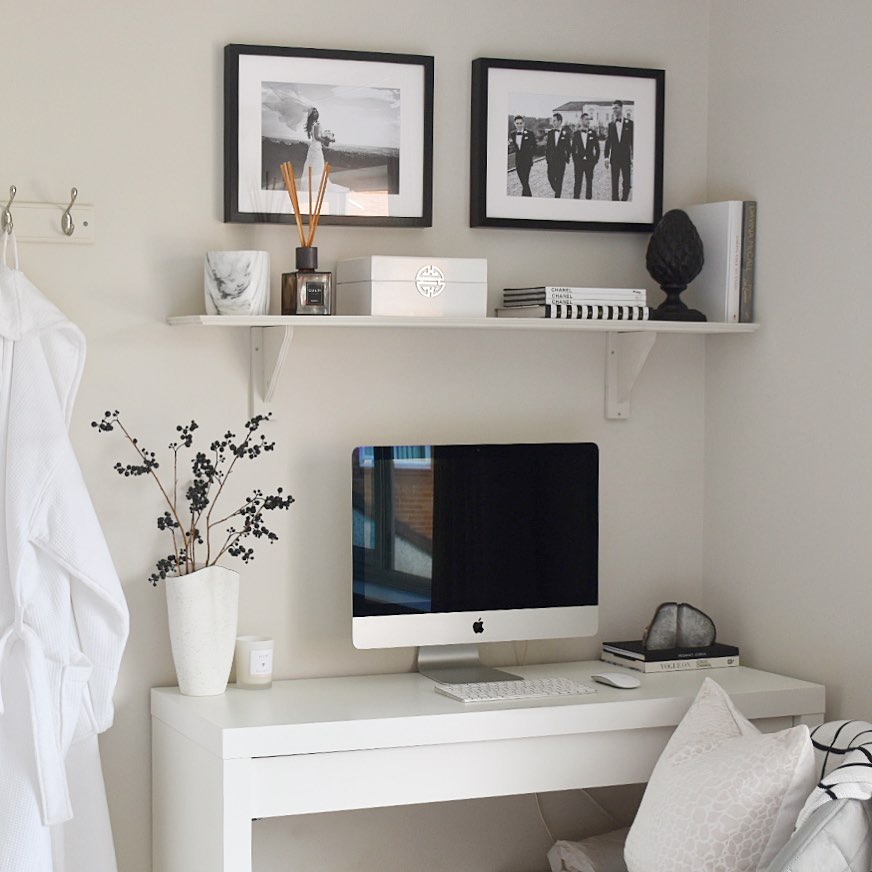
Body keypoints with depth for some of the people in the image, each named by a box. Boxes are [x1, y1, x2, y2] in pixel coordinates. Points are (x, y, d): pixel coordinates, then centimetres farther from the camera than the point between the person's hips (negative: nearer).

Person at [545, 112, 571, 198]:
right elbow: (547, 146, 7)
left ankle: (557, 197, 8)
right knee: (551, 178, -1)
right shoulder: (550, 132, 5)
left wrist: (567, 158, 0)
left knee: (559, 180, 0)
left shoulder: (565, 133, -4)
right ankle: (557, 191, 23)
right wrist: (547, 158, 2)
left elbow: (568, 147, 0)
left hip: (561, 160, -3)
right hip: (551, 160, 3)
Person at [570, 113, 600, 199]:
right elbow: (573, 148, 7)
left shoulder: (592, 133, 3)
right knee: (578, 181, -2)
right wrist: (574, 159, 0)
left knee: (589, 181, 4)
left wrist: (596, 159, 0)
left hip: (590, 161, 1)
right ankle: (576, 198, 3)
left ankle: (588, 198, 11)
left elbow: (597, 148, 6)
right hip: (579, 161, -1)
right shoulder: (576, 134, 3)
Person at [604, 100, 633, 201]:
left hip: (626, 157, -2)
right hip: (614, 157, 2)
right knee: (614, 182, 2)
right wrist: (606, 157, 0)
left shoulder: (629, 123, 1)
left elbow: (633, 141, 1)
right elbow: (608, 141, 7)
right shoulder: (611, 124, 8)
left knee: (626, 182, -2)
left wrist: (633, 157, -4)